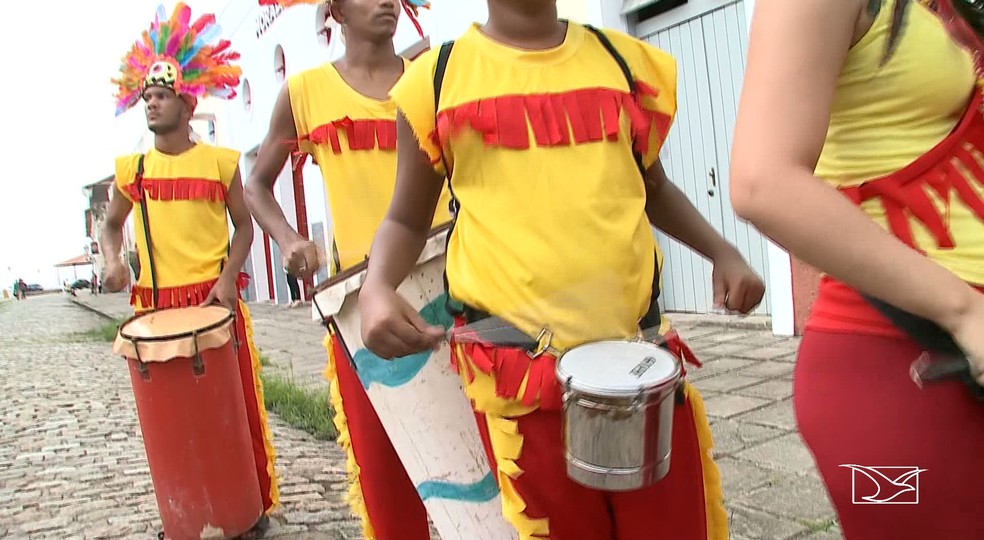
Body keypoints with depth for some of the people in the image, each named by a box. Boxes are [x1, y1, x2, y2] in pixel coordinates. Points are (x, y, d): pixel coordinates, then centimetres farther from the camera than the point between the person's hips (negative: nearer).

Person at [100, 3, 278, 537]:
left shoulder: (221, 161, 0)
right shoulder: (131, 169, 8)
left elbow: (243, 226, 3)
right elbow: (111, 224, 20)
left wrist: (228, 278, -11)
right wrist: (112, 262, -1)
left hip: (215, 297, -2)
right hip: (156, 304, 3)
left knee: (237, 404, 2)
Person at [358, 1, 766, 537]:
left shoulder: (626, 61, 10)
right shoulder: (435, 78, 3)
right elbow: (407, 220, 9)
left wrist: (721, 253, 5)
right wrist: (376, 289, -11)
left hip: (642, 350, 3)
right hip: (517, 368, -2)